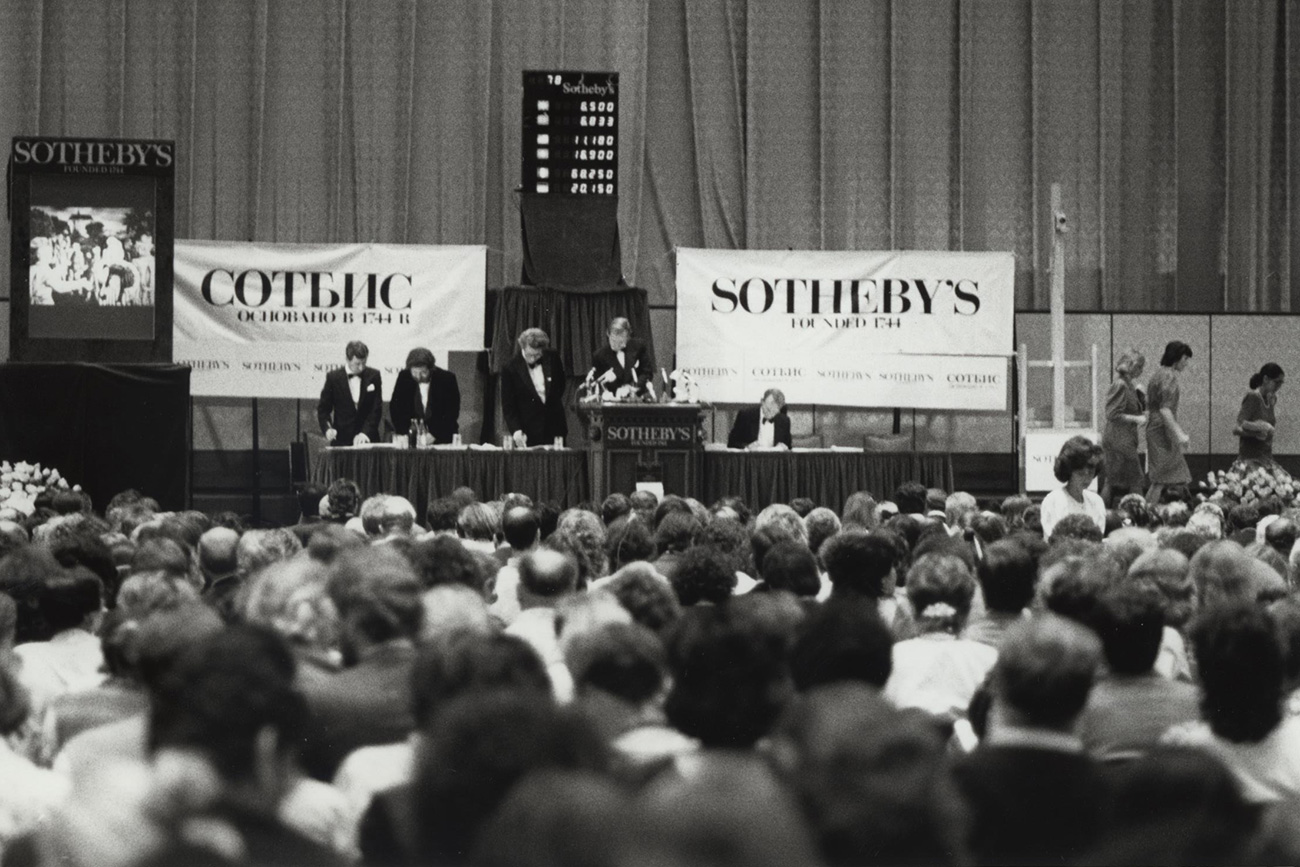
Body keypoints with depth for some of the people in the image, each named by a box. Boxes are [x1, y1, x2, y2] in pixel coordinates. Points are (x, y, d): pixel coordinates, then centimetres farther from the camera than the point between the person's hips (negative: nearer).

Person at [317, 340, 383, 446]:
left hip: (368, 439, 1)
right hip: (341, 440, -1)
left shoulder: (373, 376, 2)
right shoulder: (333, 377, 0)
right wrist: (327, 428, -15)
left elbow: (376, 409, -1)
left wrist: (365, 433, -16)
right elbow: (323, 409, 5)